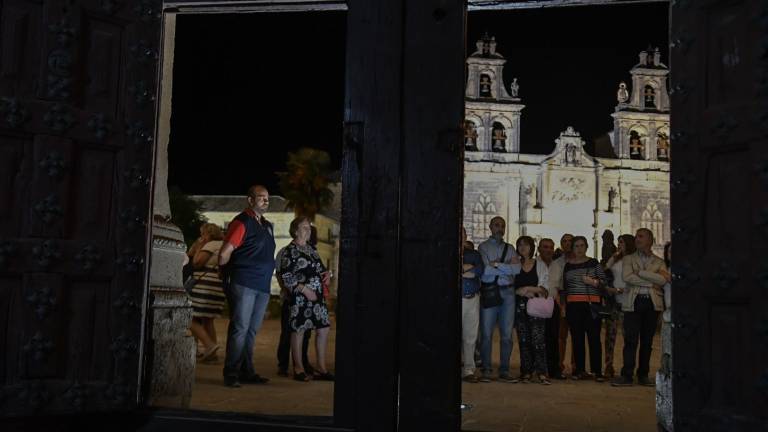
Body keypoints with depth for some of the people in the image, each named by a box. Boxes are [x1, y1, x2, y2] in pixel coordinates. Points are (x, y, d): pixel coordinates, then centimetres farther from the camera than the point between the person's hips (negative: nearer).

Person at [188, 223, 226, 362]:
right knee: (208, 321, 16)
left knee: (192, 320, -8)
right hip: (218, 287, 10)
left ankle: (209, 345, -22)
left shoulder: (211, 245, -7)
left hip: (205, 287, -10)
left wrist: (199, 247, 1)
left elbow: (196, 262, -13)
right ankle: (211, 353, 14)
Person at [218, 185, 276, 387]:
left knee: (252, 330, 11)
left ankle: (247, 372, 17)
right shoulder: (242, 222, -7)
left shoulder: (267, 226, 19)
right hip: (244, 285, -8)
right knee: (240, 329, -6)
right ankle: (231, 374, -1)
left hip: (263, 287, 8)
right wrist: (229, 274, 3)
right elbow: (224, 254, -11)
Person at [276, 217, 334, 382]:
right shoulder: (290, 250, -7)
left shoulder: (310, 249, 17)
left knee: (323, 328, 7)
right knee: (299, 330, 0)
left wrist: (326, 273, 4)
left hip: (317, 296, 8)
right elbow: (284, 276, -14)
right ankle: (298, 368, 11)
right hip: (300, 298, -8)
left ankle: (321, 368, 15)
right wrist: (304, 289, -18)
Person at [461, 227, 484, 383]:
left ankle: (469, 370, 11)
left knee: (470, 337, 6)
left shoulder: (474, 254, 15)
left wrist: (463, 268, -5)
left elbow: (480, 271, -3)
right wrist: (470, 268, -6)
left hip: (473, 299, 3)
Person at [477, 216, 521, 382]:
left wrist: (497, 265, -8)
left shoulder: (510, 248, 16)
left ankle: (504, 371, 11)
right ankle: (486, 370, 4)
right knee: (486, 333, -3)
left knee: (507, 334, 4)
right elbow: (485, 271, -9)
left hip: (507, 292, 3)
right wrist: (507, 267, -5)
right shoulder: (483, 247, 6)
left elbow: (517, 269, -1)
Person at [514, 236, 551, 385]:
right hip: (520, 306, 2)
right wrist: (534, 290, -6)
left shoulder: (541, 265, 9)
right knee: (523, 340, 1)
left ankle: (541, 372, -14)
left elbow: (544, 288, 1)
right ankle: (526, 371, 6)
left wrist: (525, 289, -9)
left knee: (538, 339, -12)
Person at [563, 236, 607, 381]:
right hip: (573, 305, 2)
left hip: (592, 304, -2)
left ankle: (597, 371, -5)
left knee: (594, 337, -7)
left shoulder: (594, 263, 8)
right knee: (577, 338, 2)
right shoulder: (567, 265, 14)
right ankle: (580, 369, 8)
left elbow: (604, 281, 6)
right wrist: (563, 304, 16)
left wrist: (593, 282, -12)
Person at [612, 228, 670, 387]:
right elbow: (627, 277, -6)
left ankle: (643, 376, 11)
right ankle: (627, 375, -5)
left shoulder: (659, 262, 15)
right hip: (633, 302, -1)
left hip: (652, 303, 1)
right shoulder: (628, 259, 14)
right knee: (630, 340, -7)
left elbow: (663, 280, -5)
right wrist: (652, 282, -6)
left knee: (647, 341, 4)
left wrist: (640, 272, -7)